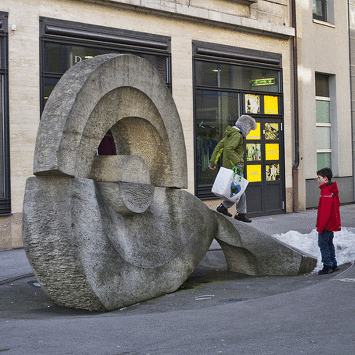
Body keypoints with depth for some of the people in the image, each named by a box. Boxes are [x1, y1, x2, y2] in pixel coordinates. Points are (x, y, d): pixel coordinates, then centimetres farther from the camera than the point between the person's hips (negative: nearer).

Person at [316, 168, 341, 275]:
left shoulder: (326, 191, -20)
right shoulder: (333, 190, 12)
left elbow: (325, 211, -24)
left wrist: (320, 226, -20)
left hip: (326, 224, -10)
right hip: (332, 223, 10)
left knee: (323, 243, -3)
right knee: (329, 243, 16)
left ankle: (327, 266, -1)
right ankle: (333, 265, 21)